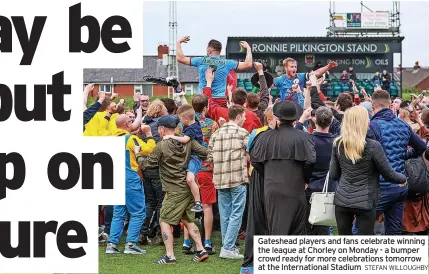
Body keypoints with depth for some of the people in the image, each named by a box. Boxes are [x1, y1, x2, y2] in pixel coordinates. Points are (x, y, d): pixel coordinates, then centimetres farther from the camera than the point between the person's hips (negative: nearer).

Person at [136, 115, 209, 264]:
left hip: (175, 190, -7)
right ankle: (201, 250, 14)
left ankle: (169, 256, -4)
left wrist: (137, 154, 13)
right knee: (188, 220, 17)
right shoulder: (187, 141, 2)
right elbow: (204, 152, -1)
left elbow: (146, 164, -5)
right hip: (189, 187, 7)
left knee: (164, 221, 1)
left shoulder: (161, 146, -11)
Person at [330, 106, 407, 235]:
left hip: (342, 199, 4)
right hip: (365, 201, -4)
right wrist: (403, 179, 16)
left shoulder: (338, 144, 0)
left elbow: (333, 175, 7)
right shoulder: (373, 146, -13)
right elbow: (389, 174, -5)